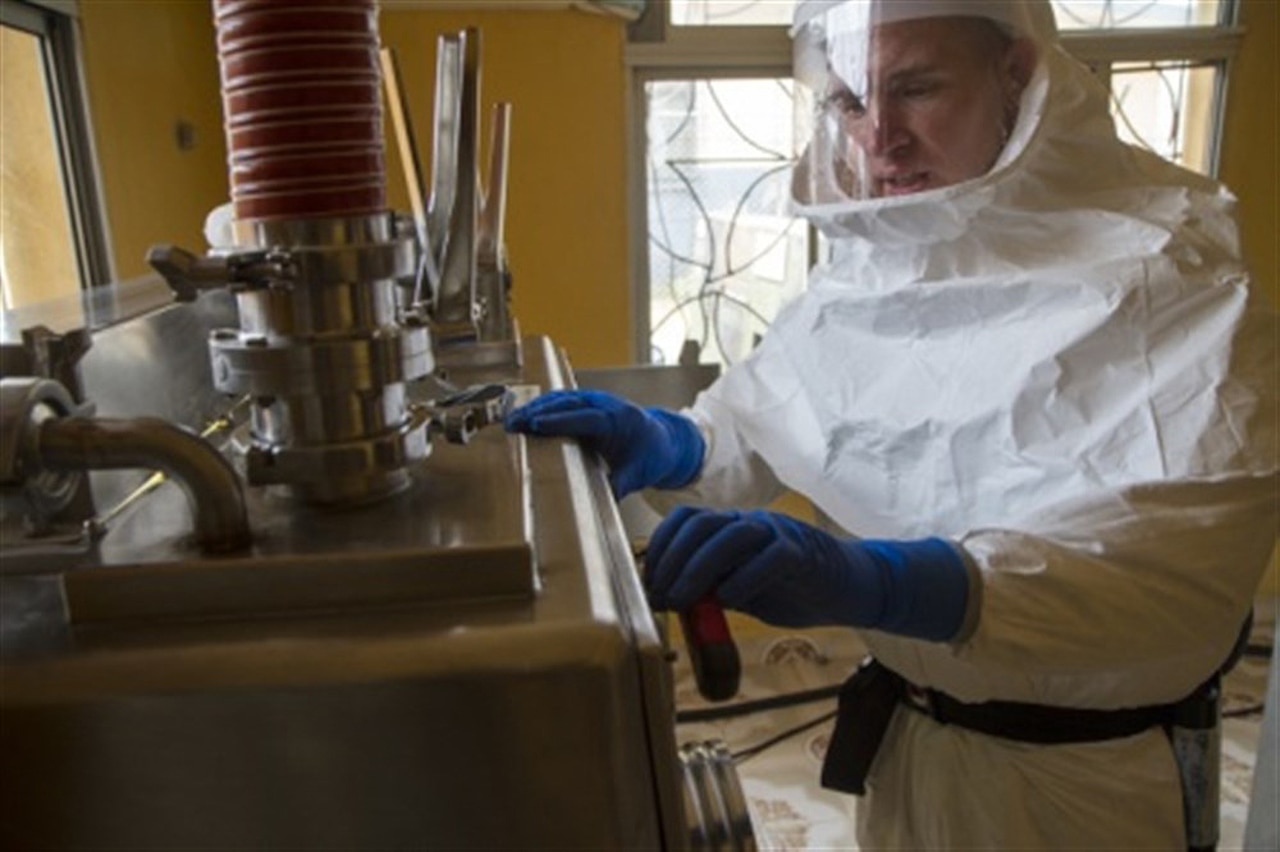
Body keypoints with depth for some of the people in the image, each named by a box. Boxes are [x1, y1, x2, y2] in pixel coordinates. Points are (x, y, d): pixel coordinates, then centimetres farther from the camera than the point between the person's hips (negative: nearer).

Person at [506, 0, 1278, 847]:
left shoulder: (1162, 258, -19)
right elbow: (767, 415, 2)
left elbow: (1194, 545, -32)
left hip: (1081, 770, -4)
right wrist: (672, 446, -20)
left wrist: (883, 581, -47)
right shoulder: (870, 259, -1)